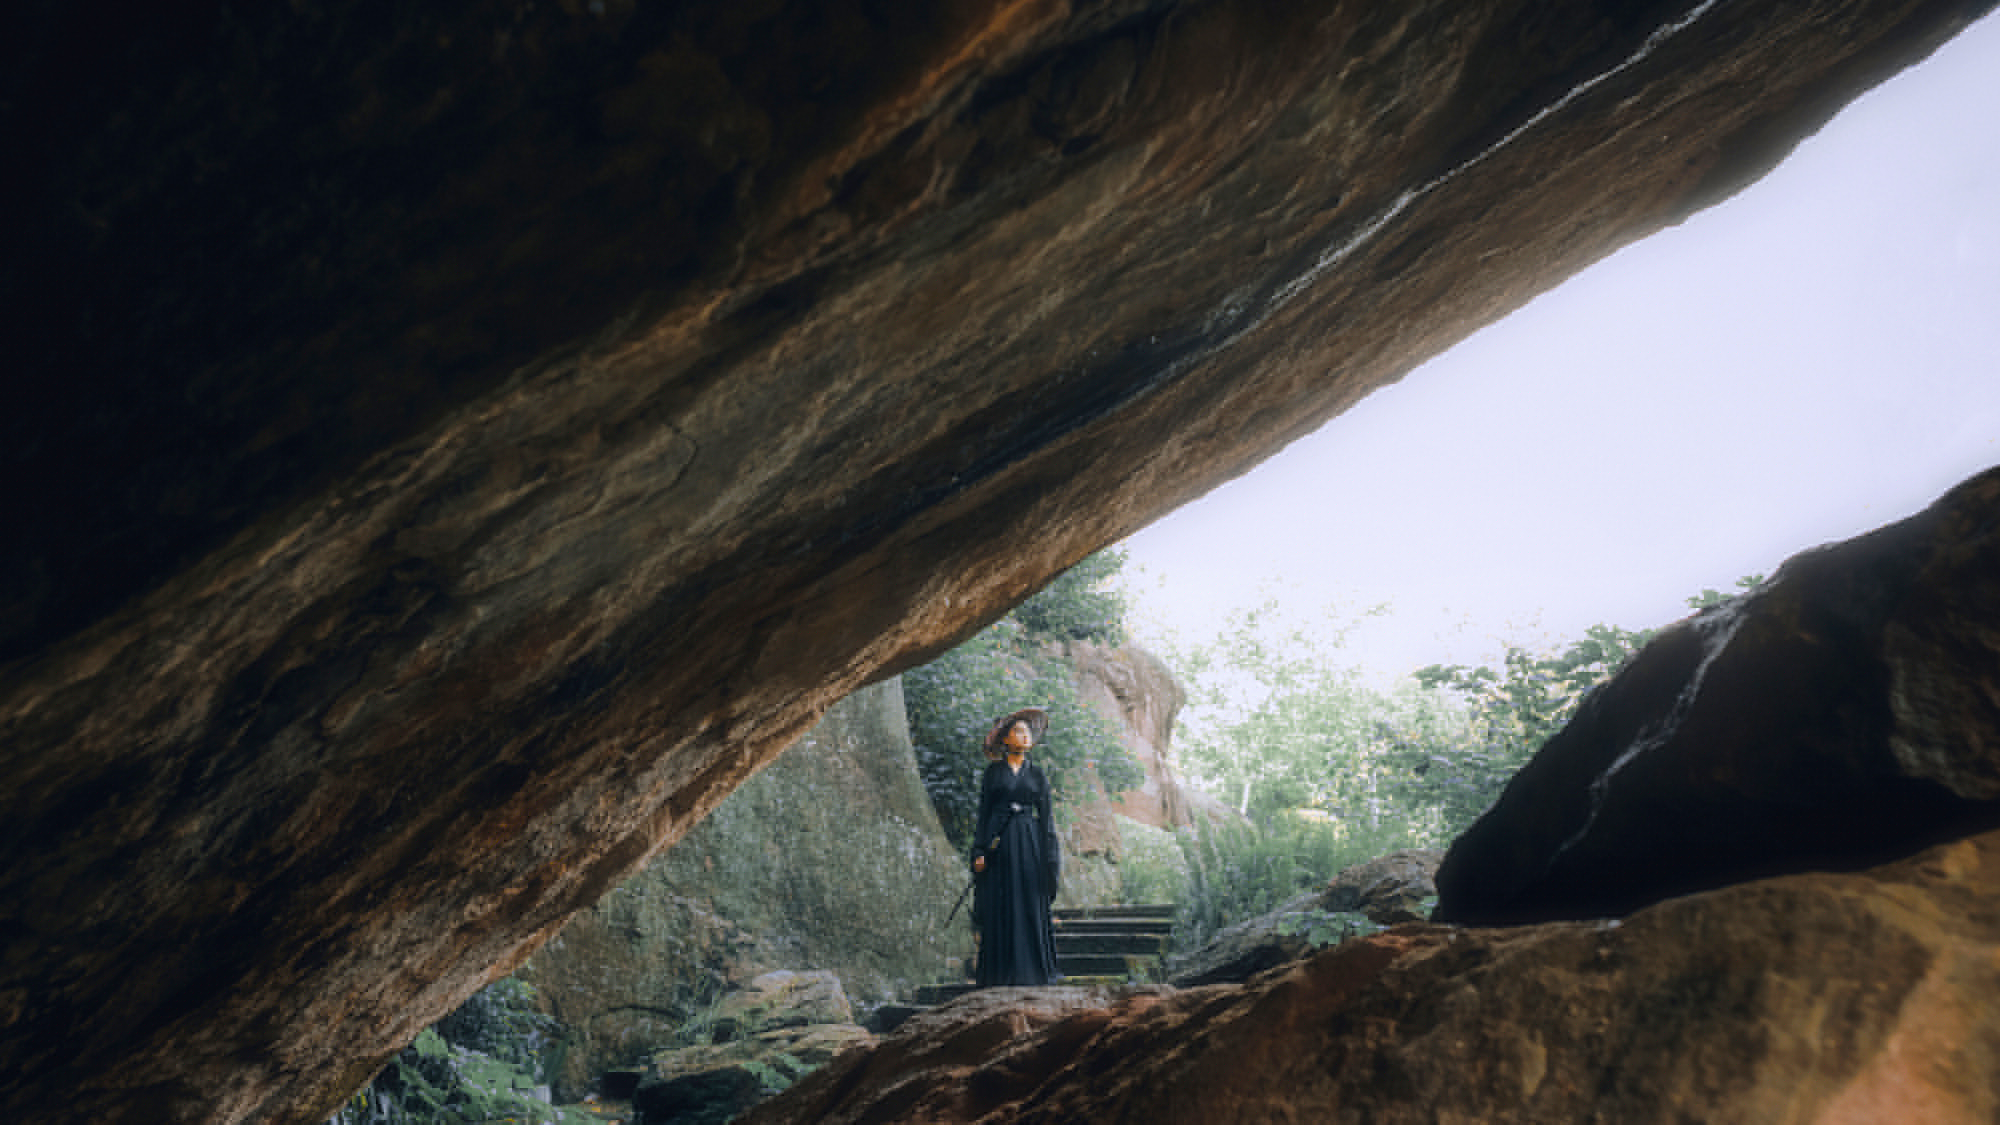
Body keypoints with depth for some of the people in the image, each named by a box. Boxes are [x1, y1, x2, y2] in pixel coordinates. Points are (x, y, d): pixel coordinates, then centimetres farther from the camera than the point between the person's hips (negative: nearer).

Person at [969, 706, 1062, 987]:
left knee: (1030, 907, -1)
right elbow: (984, 811, 4)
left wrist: (1050, 856, 0)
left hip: (1029, 842, 1)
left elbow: (1045, 815, 8)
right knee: (998, 909, -2)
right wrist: (980, 851, -5)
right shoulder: (993, 771, 6)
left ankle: (1032, 970, 5)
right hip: (999, 843, -1)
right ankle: (998, 972, 4)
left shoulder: (1036, 774, 10)